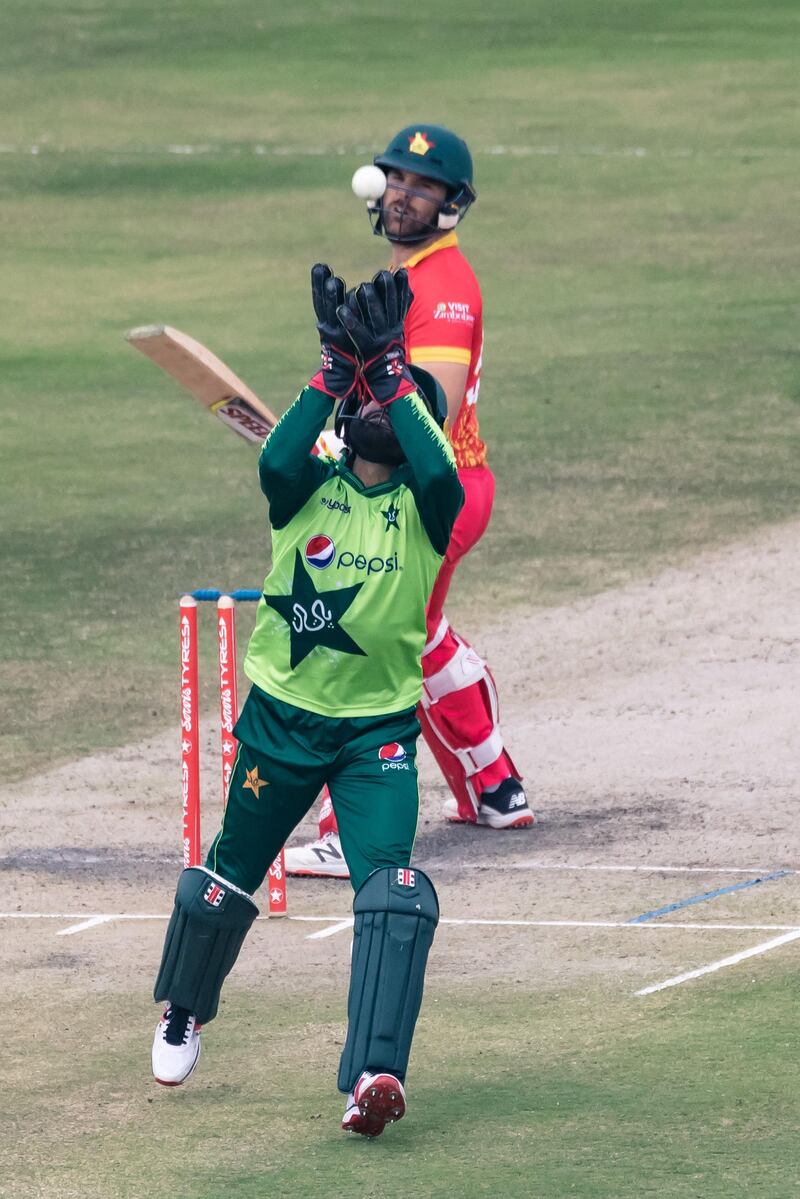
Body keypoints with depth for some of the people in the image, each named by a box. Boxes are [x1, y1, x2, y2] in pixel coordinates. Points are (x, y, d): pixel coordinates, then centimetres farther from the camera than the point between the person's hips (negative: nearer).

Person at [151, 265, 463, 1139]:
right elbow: (276, 459, -25)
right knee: (231, 876, 17)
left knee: (389, 886, -21)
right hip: (281, 715, 2)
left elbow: (442, 476, -30)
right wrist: (337, 367, -29)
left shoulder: (422, 508, -5)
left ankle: (374, 1073, -29)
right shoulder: (311, 488, -1)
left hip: (378, 729, -2)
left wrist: (386, 368, -28)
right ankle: (183, 1012, 44)